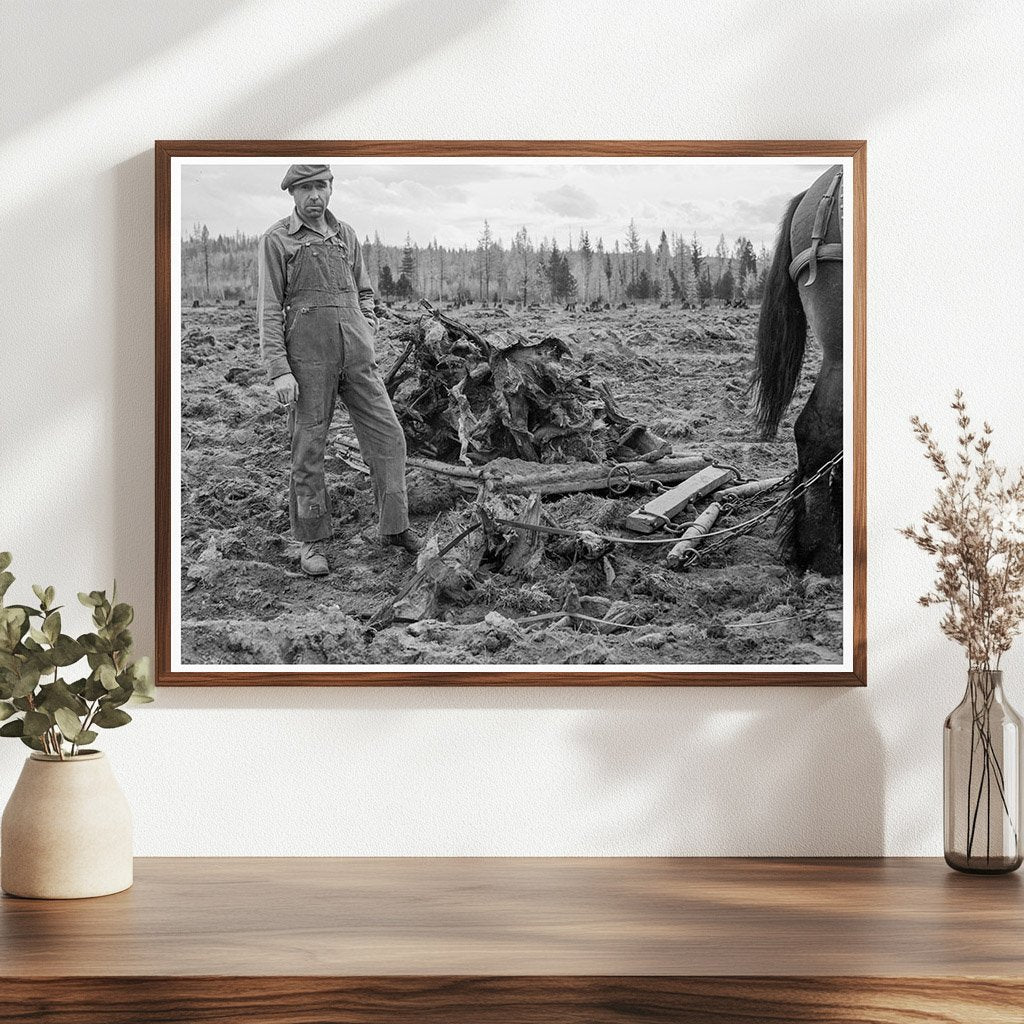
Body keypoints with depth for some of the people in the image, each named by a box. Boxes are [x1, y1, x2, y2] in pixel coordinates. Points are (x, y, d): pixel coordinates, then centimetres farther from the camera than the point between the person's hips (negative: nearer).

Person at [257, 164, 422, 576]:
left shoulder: (345, 234, 13)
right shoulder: (276, 240, -2)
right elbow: (269, 309, -6)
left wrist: (368, 336, 9)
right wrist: (279, 370, -14)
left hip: (356, 355, 4)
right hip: (308, 356, -4)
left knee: (387, 436, 0)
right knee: (308, 449, 1)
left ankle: (395, 526, 10)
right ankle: (311, 542, 9)